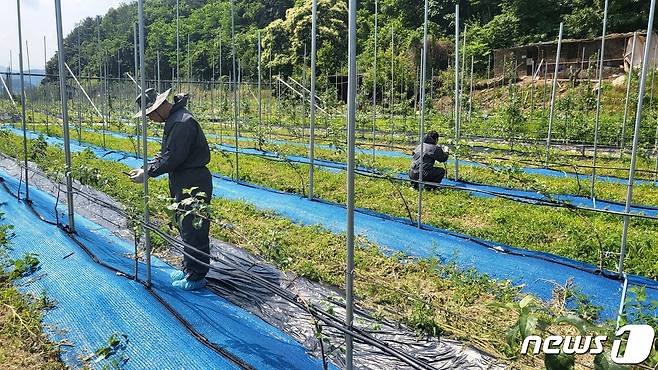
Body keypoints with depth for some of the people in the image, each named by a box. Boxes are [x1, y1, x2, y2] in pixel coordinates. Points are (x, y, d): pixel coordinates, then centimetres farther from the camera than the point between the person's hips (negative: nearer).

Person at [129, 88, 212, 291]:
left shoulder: (183, 123, -21)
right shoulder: (173, 119, 13)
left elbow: (172, 159, -23)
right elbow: (165, 153, 18)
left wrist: (147, 173, -14)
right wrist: (146, 167, 6)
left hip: (193, 185, -11)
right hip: (182, 184, 11)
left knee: (193, 231, 0)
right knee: (185, 228, 20)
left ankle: (196, 277, 12)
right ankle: (188, 269, 34)